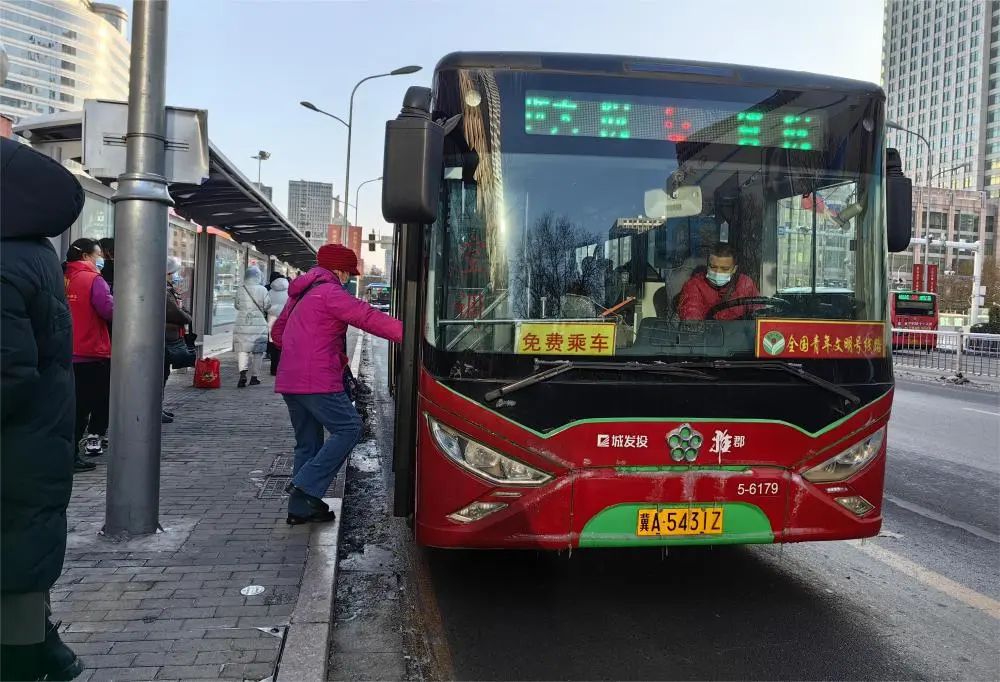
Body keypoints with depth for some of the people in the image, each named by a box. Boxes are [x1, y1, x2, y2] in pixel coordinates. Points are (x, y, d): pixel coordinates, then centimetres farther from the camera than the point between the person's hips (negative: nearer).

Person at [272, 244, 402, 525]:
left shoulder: (301, 294, 21)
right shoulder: (330, 293, -8)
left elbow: (278, 332, 27)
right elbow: (369, 318, -16)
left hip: (289, 380, 10)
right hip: (316, 380, -10)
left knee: (307, 441, 14)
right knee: (348, 428, -5)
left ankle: (300, 508, 16)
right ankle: (306, 486, -9)